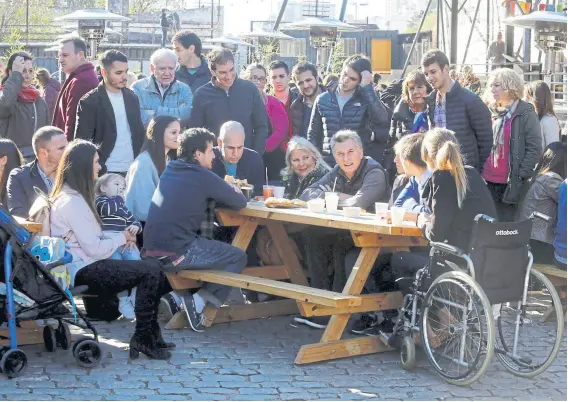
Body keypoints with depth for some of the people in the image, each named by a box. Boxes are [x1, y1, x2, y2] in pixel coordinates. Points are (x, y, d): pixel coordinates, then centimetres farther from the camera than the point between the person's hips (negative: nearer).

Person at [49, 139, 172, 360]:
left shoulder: (72, 195, 13)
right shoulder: (73, 202, -19)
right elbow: (94, 249, -21)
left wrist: (118, 236, 3)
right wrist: (121, 238, -4)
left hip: (83, 264, 10)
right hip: (82, 270, -10)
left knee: (153, 266, 2)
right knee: (151, 271, -16)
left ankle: (151, 334, 3)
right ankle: (143, 339, -6)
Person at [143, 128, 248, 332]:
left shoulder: (170, 170, 14)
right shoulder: (202, 176, -8)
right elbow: (240, 202, -1)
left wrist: (225, 189, 19)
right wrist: (230, 189, 20)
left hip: (151, 249, 8)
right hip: (177, 252, -8)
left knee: (208, 243, 32)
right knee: (238, 257, 5)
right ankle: (201, 300, -6)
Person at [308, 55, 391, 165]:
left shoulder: (365, 99, 1)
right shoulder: (323, 100, 9)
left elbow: (383, 120, -20)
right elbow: (313, 135, 15)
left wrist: (367, 87, -15)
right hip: (328, 164, 2)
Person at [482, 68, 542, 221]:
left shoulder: (525, 113, -5)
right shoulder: (491, 112, 13)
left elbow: (535, 148, -9)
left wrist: (521, 176, -15)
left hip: (510, 183, -5)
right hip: (488, 181, 6)